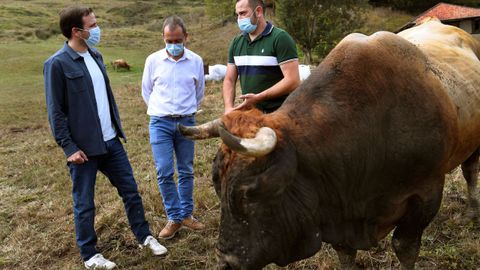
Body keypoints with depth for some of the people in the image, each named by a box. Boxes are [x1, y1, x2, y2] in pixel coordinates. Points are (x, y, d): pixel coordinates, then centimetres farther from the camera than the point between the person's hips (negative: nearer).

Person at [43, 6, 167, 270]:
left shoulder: (95, 56, 8)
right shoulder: (57, 64, -13)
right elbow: (55, 111, -13)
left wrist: (117, 127, 14)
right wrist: (69, 147, -14)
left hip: (111, 141, 7)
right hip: (84, 147, -7)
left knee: (130, 190, 14)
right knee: (84, 204, 9)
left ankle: (144, 236, 31)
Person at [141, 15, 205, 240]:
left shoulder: (196, 61, 0)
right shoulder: (153, 60, -2)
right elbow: (146, 91, 11)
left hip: (187, 122, 1)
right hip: (160, 123, -1)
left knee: (186, 171, 8)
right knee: (164, 172, -4)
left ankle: (186, 214, 22)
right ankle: (174, 218, 10)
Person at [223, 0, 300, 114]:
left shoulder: (280, 38, -8)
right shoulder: (236, 43, 10)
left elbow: (292, 81, -16)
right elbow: (229, 80, 11)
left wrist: (258, 98, -22)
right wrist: (228, 107, -7)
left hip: (278, 114, -5)